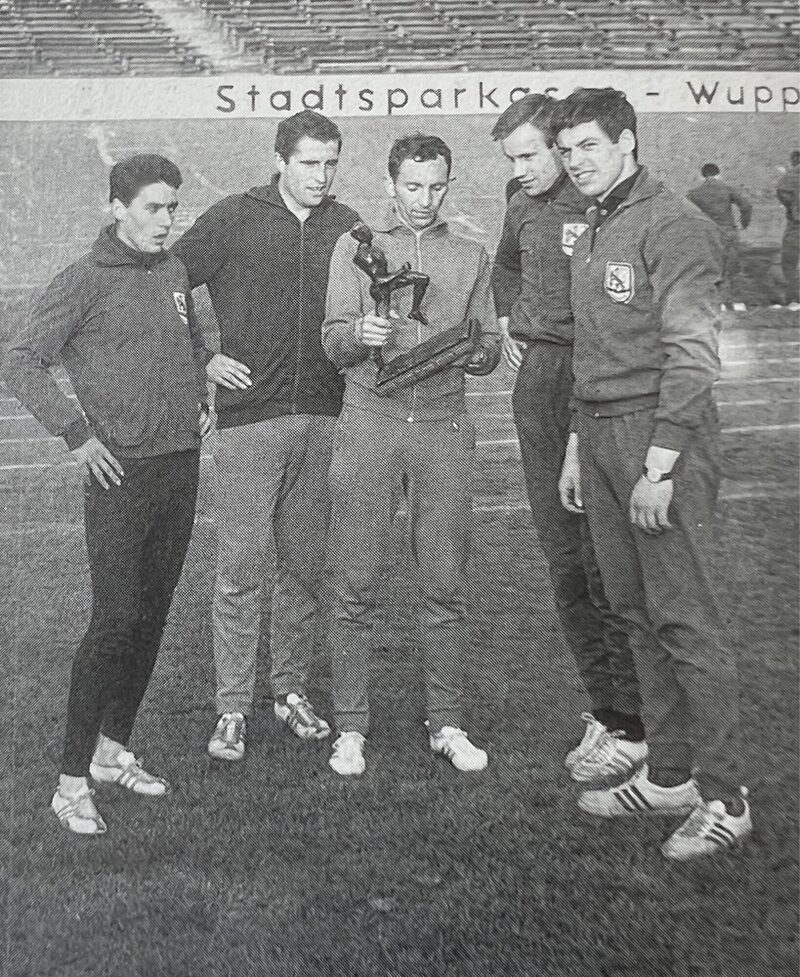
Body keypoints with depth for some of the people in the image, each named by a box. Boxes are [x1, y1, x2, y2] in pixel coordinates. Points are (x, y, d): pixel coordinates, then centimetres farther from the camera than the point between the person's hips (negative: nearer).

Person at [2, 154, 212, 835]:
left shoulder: (175, 273, 11)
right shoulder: (86, 280, -8)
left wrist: (202, 397, 16)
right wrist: (76, 433, -14)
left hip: (181, 466, 7)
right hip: (123, 473, -7)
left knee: (153, 615, 11)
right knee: (116, 622, -8)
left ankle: (114, 749, 26)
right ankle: (73, 782, 3)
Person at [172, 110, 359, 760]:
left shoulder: (348, 227, 9)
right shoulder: (232, 219, 0)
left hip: (324, 418, 3)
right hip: (249, 416, -3)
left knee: (306, 566, 9)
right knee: (242, 567, -3)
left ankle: (292, 690, 23)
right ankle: (233, 707, 8)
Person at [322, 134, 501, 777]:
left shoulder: (471, 256, 16)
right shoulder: (355, 246, 10)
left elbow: (490, 343, 15)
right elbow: (332, 342, 3)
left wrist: (477, 348, -8)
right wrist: (358, 334, -19)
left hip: (443, 427, 2)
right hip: (369, 423, -1)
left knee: (445, 585, 3)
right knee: (355, 584, -1)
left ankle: (447, 723, 14)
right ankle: (350, 725, 10)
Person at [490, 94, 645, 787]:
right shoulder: (524, 207, 13)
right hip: (537, 382, 7)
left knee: (605, 562, -5)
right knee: (564, 559, 10)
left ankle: (630, 728, 7)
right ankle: (604, 708, 23)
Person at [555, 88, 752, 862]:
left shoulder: (673, 226, -10)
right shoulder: (591, 235, 18)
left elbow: (693, 356, -16)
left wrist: (659, 467, -20)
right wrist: (577, 446, 18)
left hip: (661, 435, -9)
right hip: (599, 433, 9)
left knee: (684, 619, -5)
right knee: (634, 611, 12)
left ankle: (723, 798, 7)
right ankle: (668, 775, 24)